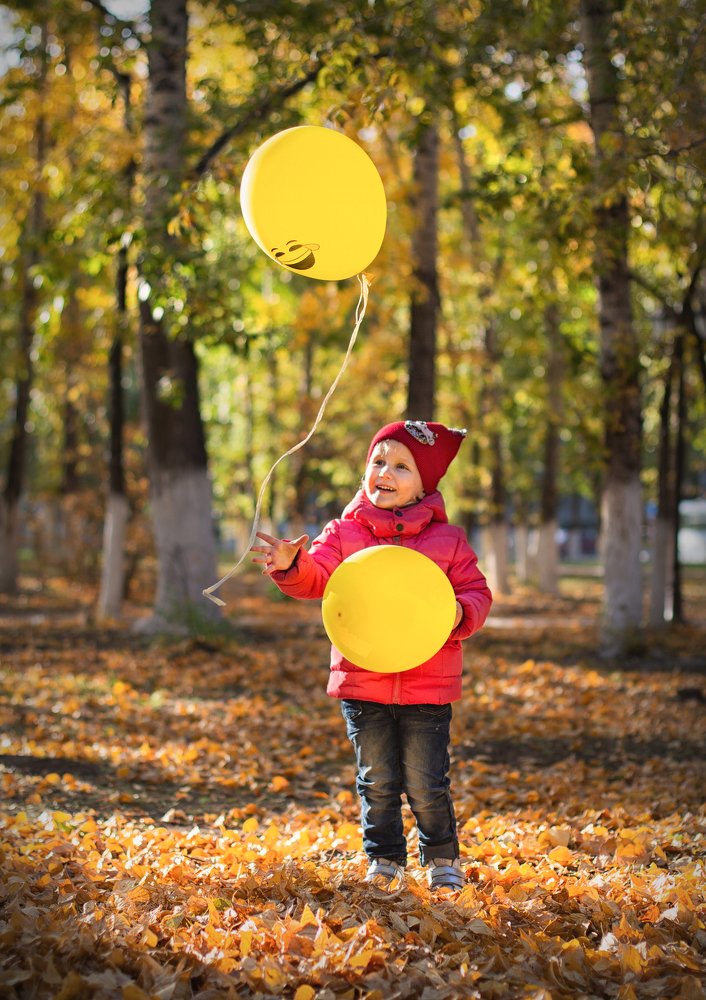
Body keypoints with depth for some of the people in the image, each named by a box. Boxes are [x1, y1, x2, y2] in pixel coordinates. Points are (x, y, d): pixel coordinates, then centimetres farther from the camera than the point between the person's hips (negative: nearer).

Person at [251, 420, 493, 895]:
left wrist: (460, 612, -18)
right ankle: (385, 861, 26)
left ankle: (443, 859, 25)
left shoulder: (448, 539, 3)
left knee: (427, 784, 5)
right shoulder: (344, 533, 3)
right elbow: (316, 577, -9)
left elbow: (477, 592, 4)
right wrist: (292, 565, -31)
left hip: (428, 685, -1)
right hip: (362, 684, 1)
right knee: (377, 782, 10)